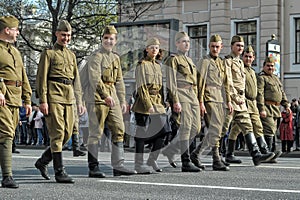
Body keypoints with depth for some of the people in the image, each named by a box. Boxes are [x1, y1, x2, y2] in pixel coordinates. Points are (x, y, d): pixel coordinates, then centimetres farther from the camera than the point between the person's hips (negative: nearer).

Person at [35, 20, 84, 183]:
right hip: (54, 97, -7)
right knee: (58, 133, -9)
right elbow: (41, 78, -5)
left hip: (69, 98, 7)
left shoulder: (71, 55, 19)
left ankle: (42, 161, 22)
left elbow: (76, 80, 20)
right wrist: (43, 101, -13)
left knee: (67, 134, 6)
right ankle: (59, 172, -6)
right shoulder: (48, 53, 0)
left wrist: (79, 101, 14)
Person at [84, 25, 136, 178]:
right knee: (96, 133, -4)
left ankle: (118, 166, 9)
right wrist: (106, 96, -26)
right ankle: (93, 168, 1)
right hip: (97, 98, -8)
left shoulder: (116, 58, 18)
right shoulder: (96, 56, -7)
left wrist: (122, 101, 17)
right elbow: (95, 79, -18)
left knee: (119, 130, 4)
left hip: (112, 98, 8)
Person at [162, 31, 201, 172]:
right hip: (181, 96, -8)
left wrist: (197, 100, 20)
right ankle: (186, 163, -8)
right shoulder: (173, 59, -3)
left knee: (196, 128, 5)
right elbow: (171, 83, -11)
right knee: (185, 128, -11)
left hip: (192, 97, 8)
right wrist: (175, 101, -18)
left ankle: (169, 150, 19)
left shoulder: (189, 61, 22)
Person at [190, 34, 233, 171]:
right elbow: (201, 83, -10)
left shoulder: (221, 63, 20)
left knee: (214, 132, 8)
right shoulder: (205, 62, -4)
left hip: (220, 101, 8)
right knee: (215, 131, -12)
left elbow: (225, 84, 24)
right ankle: (216, 162, -7)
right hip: (209, 100, -8)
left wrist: (228, 101, 18)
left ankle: (196, 154, 16)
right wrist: (201, 102, -17)